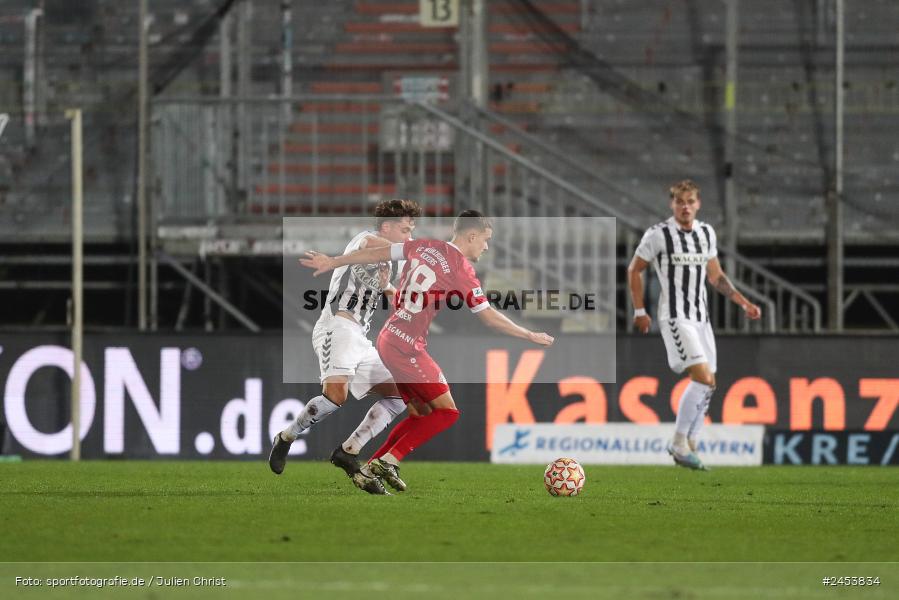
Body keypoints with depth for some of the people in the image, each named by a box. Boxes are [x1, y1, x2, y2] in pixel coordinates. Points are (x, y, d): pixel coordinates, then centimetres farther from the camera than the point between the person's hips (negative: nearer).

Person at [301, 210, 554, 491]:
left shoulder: (424, 247, 7)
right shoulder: (462, 270, -13)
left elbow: (375, 254, 14)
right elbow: (490, 318, -8)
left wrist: (332, 263, 25)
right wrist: (530, 336, 3)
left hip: (387, 340, 9)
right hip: (408, 348, -9)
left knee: (421, 415, 16)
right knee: (447, 412, -5)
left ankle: (374, 465, 13)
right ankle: (389, 460, -11)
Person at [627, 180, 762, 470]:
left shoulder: (706, 233, 10)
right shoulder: (658, 234, -7)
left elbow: (716, 276, 19)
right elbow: (634, 270, 3)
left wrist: (744, 303, 11)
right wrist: (639, 311, 0)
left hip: (701, 316, 7)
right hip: (675, 317, -7)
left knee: (707, 386, 5)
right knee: (703, 378, -19)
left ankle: (688, 448, 14)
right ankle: (679, 443, -10)